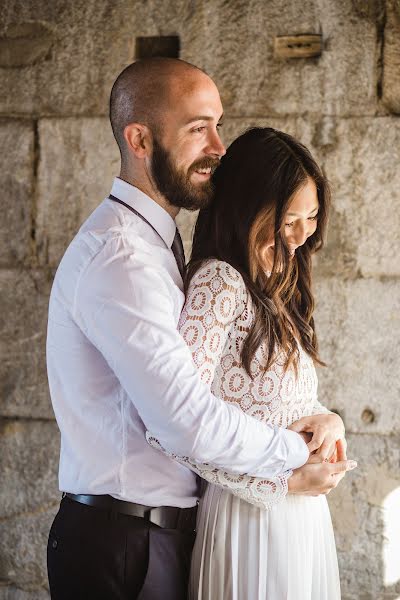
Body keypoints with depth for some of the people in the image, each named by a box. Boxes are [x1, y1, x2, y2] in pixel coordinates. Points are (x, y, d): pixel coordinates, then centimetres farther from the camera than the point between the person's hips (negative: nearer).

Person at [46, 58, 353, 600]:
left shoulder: (153, 241, 14)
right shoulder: (119, 258, -20)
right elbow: (191, 422, -27)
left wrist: (318, 418, 0)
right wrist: (298, 453, -12)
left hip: (166, 531, 9)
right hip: (121, 544, -9)